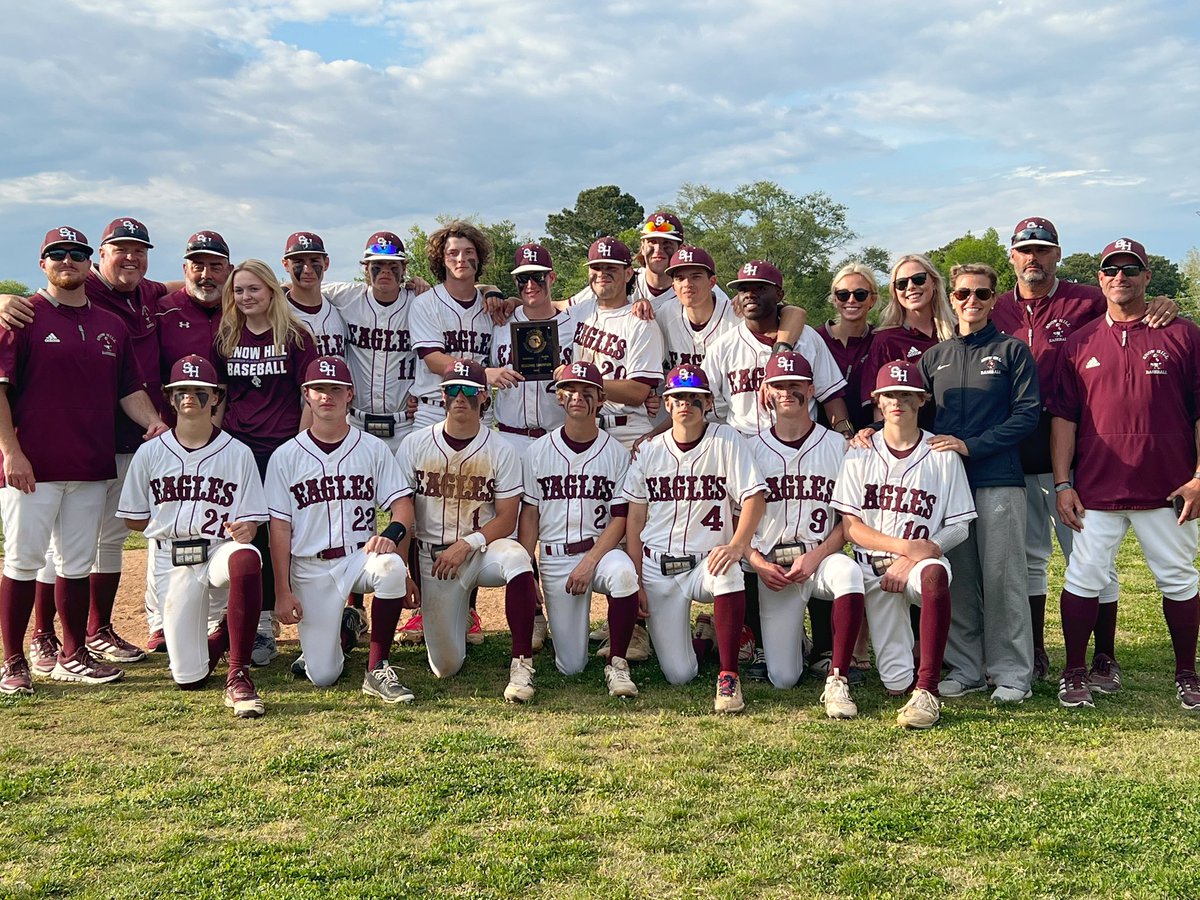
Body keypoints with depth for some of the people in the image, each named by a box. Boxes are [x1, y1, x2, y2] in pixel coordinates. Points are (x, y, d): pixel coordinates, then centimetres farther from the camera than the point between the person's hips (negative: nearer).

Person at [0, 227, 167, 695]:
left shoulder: (112, 326, 14)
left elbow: (130, 389, 16)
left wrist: (153, 421, -3)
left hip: (92, 468, 5)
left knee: (77, 563, 11)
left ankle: (73, 656, 22)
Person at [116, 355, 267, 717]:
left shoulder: (238, 453, 2)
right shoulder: (150, 453, 5)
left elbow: (250, 521, -1)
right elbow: (134, 518, 11)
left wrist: (242, 530, -23)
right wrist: (177, 527, 4)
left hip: (220, 551, -1)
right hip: (171, 562, 1)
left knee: (245, 558, -41)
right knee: (190, 678, -9)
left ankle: (239, 677, -28)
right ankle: (214, 632, 30)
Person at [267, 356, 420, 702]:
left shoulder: (373, 449, 5)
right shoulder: (285, 457, 3)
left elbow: (403, 504, -2)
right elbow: (279, 528, 0)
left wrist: (392, 532, -25)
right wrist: (282, 591, -5)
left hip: (360, 555, 1)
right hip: (310, 569, 0)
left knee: (391, 566, -37)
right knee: (322, 676, -9)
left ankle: (377, 670, -20)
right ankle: (320, 638, 29)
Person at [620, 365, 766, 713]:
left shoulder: (725, 441, -2)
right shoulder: (649, 451, 5)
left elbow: (754, 496, -10)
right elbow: (635, 520, 7)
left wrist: (737, 545, -28)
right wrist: (635, 583, 0)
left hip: (706, 561, -1)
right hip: (657, 569, 2)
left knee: (728, 573, -40)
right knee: (679, 674, -7)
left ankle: (729, 676, -26)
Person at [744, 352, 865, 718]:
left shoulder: (837, 446, 5)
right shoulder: (752, 449, 8)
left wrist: (816, 556, -13)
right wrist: (756, 562, -8)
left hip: (822, 556, -1)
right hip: (772, 567, 1)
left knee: (849, 573, -39)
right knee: (783, 678, -7)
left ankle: (836, 681, -29)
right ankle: (793, 639, 30)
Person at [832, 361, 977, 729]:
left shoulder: (943, 455, 4)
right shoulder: (861, 454, 5)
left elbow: (957, 528, 2)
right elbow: (851, 527, 0)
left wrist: (913, 558, -13)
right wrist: (906, 546, -14)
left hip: (920, 561, 0)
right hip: (875, 566, 1)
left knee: (934, 573, -41)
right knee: (896, 684, -10)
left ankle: (927, 692, -36)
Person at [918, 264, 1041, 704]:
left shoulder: (1012, 351, 4)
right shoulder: (934, 357, 15)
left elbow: (1027, 413, -4)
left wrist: (971, 445, -13)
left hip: (998, 480, -3)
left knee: (1002, 577, -2)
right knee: (956, 579, 6)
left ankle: (1011, 673, 7)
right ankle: (964, 668, 16)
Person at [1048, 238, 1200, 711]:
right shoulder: (1079, 342, 8)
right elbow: (1063, 416, 6)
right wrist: (1062, 483, 0)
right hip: (1096, 489, 1)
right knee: (1083, 579, 1)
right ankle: (1075, 673, 15)